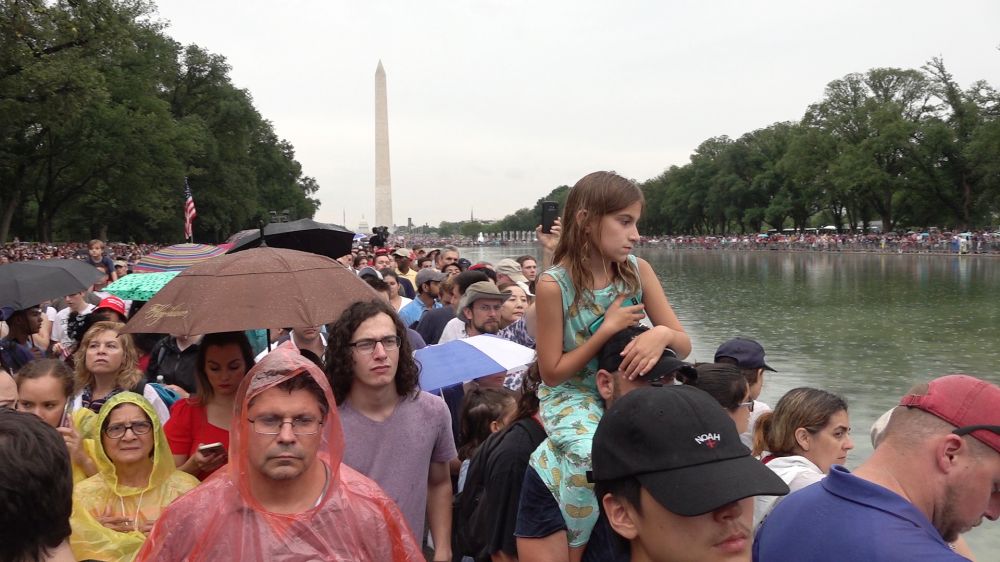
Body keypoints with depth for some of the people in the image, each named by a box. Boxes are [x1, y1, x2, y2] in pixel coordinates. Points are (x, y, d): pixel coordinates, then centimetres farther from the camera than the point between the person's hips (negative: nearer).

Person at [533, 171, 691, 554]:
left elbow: (684, 345, -3)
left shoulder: (638, 270, -5)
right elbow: (552, 373, -11)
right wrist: (607, 329, -19)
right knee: (595, 455, -33)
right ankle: (572, 550, -9)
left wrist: (662, 335, -27)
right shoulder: (554, 285, -17)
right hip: (571, 397, -4)